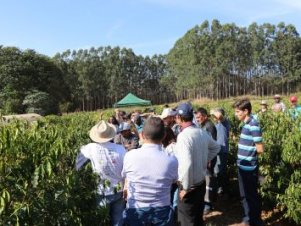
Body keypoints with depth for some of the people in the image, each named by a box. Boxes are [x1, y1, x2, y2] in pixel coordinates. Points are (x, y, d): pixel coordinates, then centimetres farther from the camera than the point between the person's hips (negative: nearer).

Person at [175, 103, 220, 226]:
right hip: (201, 182, 7)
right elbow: (216, 148, 18)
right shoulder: (202, 133, 0)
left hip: (190, 186, -7)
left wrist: (185, 188, -21)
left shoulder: (183, 136, -24)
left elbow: (186, 164, -33)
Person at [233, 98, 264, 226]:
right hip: (243, 166, 9)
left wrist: (249, 154, -2)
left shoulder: (253, 125, -19)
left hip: (249, 168, -9)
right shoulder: (246, 124, 8)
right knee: (245, 195, 21)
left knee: (251, 196, 7)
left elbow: (259, 149, -17)